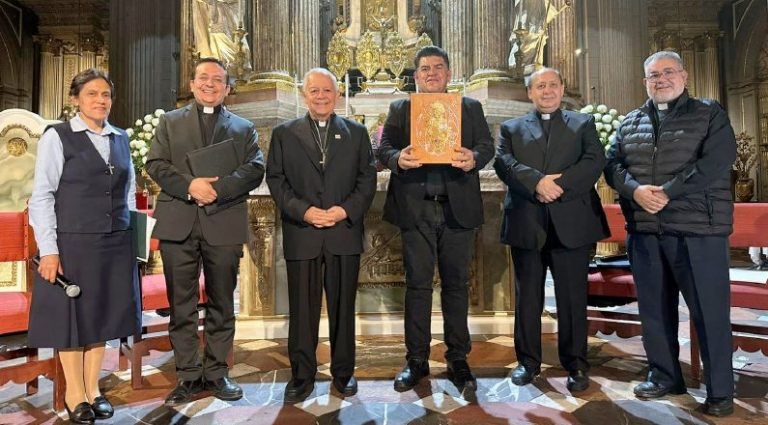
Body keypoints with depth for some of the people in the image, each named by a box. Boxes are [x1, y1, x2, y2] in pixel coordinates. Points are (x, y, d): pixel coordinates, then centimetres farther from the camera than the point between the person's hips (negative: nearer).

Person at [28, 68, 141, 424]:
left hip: (115, 244, 4)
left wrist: (129, 235, 9)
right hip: (71, 243, -4)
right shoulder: (57, 137, -3)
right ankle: (74, 393, 24)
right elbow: (41, 197, -6)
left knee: (102, 313, 11)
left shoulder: (121, 139, 10)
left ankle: (93, 388, 26)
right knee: (71, 313, 7)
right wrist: (48, 250, -12)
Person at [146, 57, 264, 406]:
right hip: (178, 224, 1)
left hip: (224, 224, 0)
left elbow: (255, 169, 0)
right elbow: (155, 164, 4)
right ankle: (188, 374, 18)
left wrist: (218, 189, -15)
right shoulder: (170, 121, 17)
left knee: (221, 305, 7)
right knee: (181, 305, 6)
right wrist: (189, 185, -14)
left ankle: (216, 373, 20)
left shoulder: (243, 127, 15)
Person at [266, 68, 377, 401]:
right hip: (301, 234, 0)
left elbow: (367, 179, 5)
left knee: (343, 307, 10)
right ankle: (301, 376, 21)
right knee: (302, 309, 6)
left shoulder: (357, 132, 10)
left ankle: (343, 372, 26)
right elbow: (276, 180, 3)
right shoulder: (284, 134, 9)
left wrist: (346, 210, -10)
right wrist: (304, 211, -12)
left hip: (345, 233, 1)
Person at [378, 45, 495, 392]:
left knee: (456, 284, 7)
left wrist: (474, 158, -19)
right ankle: (416, 360, 18)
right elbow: (384, 148, 2)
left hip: (458, 208, 1)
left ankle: (458, 359, 20)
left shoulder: (471, 107, 14)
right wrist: (397, 159, -21)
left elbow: (487, 145, 4)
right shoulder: (399, 109, 13)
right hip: (416, 208, 0)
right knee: (417, 284, 5)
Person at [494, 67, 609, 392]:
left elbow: (595, 161, -1)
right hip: (526, 224, 1)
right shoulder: (511, 128, 15)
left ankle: (576, 364, 19)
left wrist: (559, 185, -15)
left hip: (571, 222, 0)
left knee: (573, 297, 4)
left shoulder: (583, 123, 15)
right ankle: (528, 361, 21)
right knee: (527, 297, 8)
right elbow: (503, 163, -2)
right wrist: (537, 181, -18)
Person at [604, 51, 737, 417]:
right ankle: (664, 376, 25)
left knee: (709, 310, 1)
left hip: (697, 228, -4)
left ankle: (720, 390, 15)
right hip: (643, 229, 4)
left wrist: (667, 191, -17)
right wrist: (635, 190, -13)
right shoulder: (630, 123, 16)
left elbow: (718, 159, -10)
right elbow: (612, 165, 7)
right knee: (654, 308, 10)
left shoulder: (709, 113, 5)